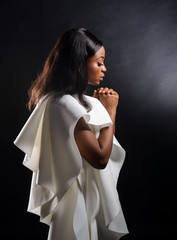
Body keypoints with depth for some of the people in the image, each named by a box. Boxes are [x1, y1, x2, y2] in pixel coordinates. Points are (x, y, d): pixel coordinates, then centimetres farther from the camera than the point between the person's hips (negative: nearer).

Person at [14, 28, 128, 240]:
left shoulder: (59, 98, 5)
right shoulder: (66, 105, -26)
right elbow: (100, 158, -26)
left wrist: (99, 105, 1)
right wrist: (110, 111, -18)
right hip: (77, 200, -10)